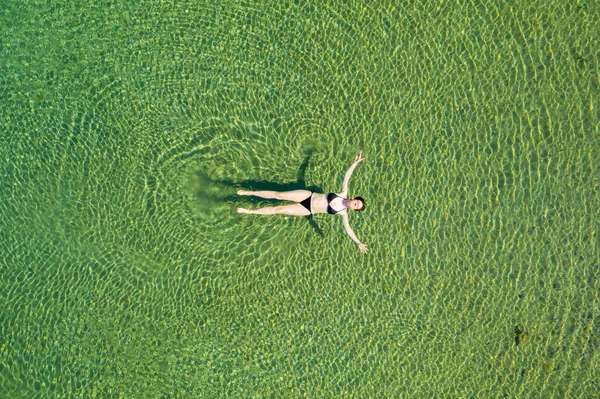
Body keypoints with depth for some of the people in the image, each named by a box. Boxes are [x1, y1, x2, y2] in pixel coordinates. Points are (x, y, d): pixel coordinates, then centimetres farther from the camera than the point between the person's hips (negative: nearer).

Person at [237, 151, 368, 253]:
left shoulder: (343, 213, -4)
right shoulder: (343, 194, 0)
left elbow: (348, 229, -5)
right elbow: (346, 176, -2)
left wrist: (359, 243, -12)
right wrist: (355, 163, -10)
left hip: (307, 210, -1)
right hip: (309, 196, 1)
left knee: (278, 210, -8)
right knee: (278, 195, -11)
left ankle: (248, 211, 5)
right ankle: (249, 192, 2)